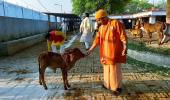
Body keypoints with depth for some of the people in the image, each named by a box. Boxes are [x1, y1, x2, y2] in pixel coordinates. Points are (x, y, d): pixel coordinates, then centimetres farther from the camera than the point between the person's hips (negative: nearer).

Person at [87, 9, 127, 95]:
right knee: (106, 68, 16)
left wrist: (125, 47, -20)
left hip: (115, 52, -7)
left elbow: (123, 37, -12)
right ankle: (107, 84, 33)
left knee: (115, 70, 1)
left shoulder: (116, 23, -10)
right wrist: (90, 50, 11)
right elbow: (97, 40, 12)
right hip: (105, 52, 7)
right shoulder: (101, 27, 11)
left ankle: (117, 87, 16)